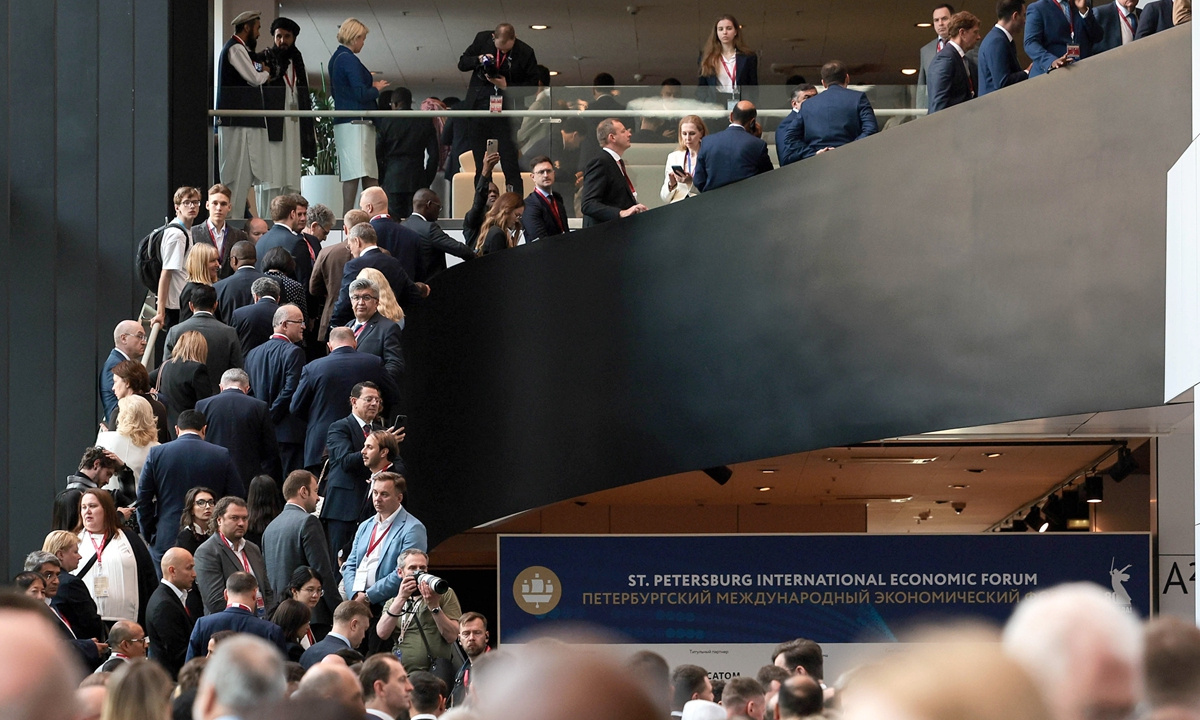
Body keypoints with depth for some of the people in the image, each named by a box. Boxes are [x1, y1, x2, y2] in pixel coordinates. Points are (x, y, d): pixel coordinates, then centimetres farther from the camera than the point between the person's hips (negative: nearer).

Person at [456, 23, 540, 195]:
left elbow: (532, 84, -1)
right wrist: (479, 59, -11)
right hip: (478, 106, 3)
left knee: (510, 166, -8)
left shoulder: (525, 53, -6)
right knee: (481, 167, 7)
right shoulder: (482, 39, 1)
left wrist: (506, 86, -13)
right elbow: (462, 63, 9)